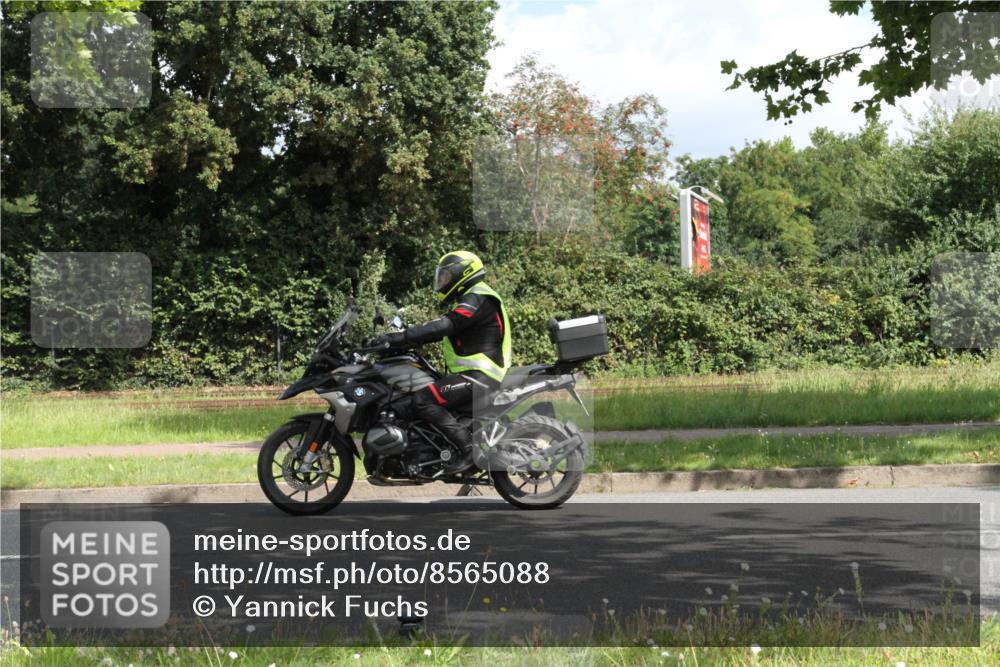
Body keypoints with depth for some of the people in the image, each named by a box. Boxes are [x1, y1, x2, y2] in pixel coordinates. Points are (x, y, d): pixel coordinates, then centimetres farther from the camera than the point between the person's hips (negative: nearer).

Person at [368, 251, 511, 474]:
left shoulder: (478, 299, -11)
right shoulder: (468, 299, 23)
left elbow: (443, 326, -24)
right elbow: (441, 329, 23)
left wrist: (398, 337, -27)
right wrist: (397, 339, 15)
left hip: (479, 377, -11)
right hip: (470, 373, 11)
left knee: (423, 399, -25)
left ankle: (469, 448, -27)